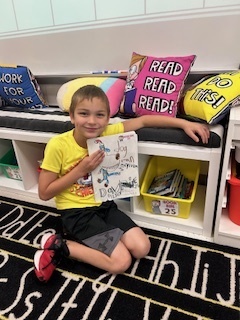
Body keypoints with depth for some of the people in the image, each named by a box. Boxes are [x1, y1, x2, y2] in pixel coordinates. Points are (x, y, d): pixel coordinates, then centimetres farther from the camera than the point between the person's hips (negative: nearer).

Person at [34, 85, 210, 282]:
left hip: (104, 205, 6)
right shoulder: (58, 146, -20)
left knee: (142, 248, -1)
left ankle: (86, 239, 7)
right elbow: (44, 193, -13)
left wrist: (184, 123, -5)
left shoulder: (108, 133, -10)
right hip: (76, 212, -5)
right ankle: (59, 246, 0)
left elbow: (143, 120, 0)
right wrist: (80, 169, -23)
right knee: (121, 262, -12)